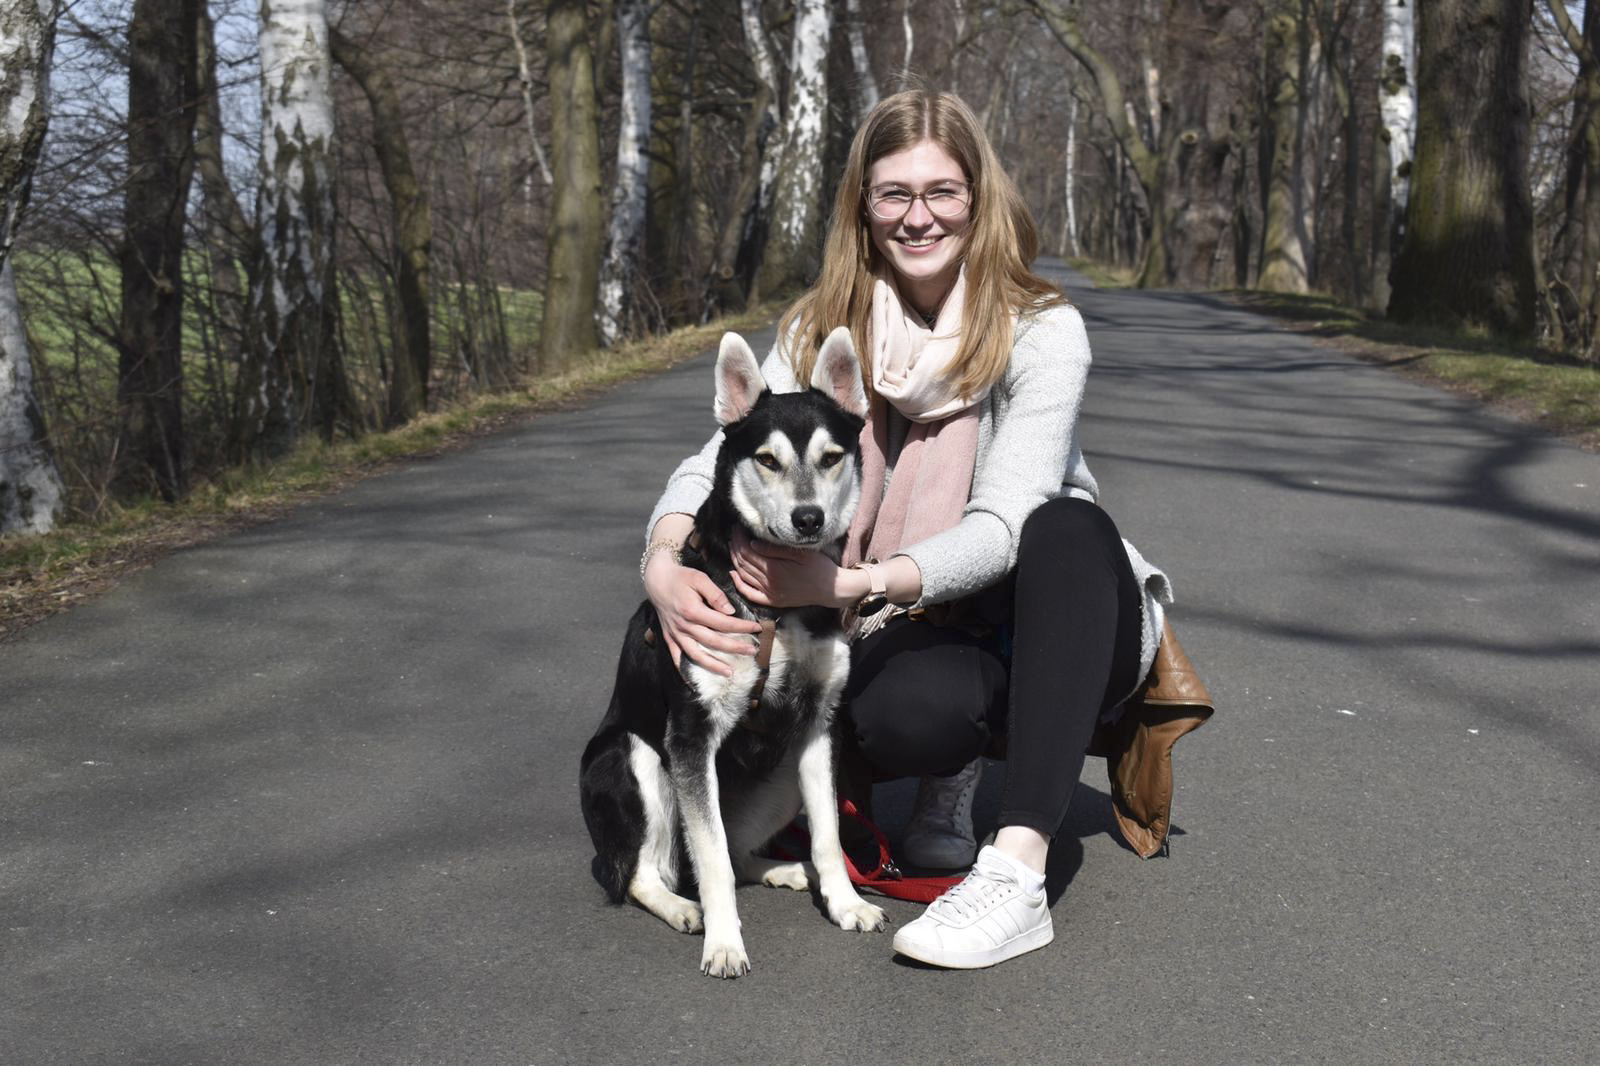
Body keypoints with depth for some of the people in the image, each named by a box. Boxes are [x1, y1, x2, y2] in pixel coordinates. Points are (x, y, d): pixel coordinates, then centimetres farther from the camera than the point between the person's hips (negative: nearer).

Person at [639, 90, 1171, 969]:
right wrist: (663, 566, -30)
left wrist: (855, 583, -37)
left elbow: (1004, 528, -22)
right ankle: (949, 778, 3)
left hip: (1062, 627, -1)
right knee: (900, 714, -37)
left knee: (1070, 527, -36)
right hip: (920, 638, 1)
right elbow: (719, 459, -9)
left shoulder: (1041, 330, -12)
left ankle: (1017, 874, -40)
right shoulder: (822, 332, -1)